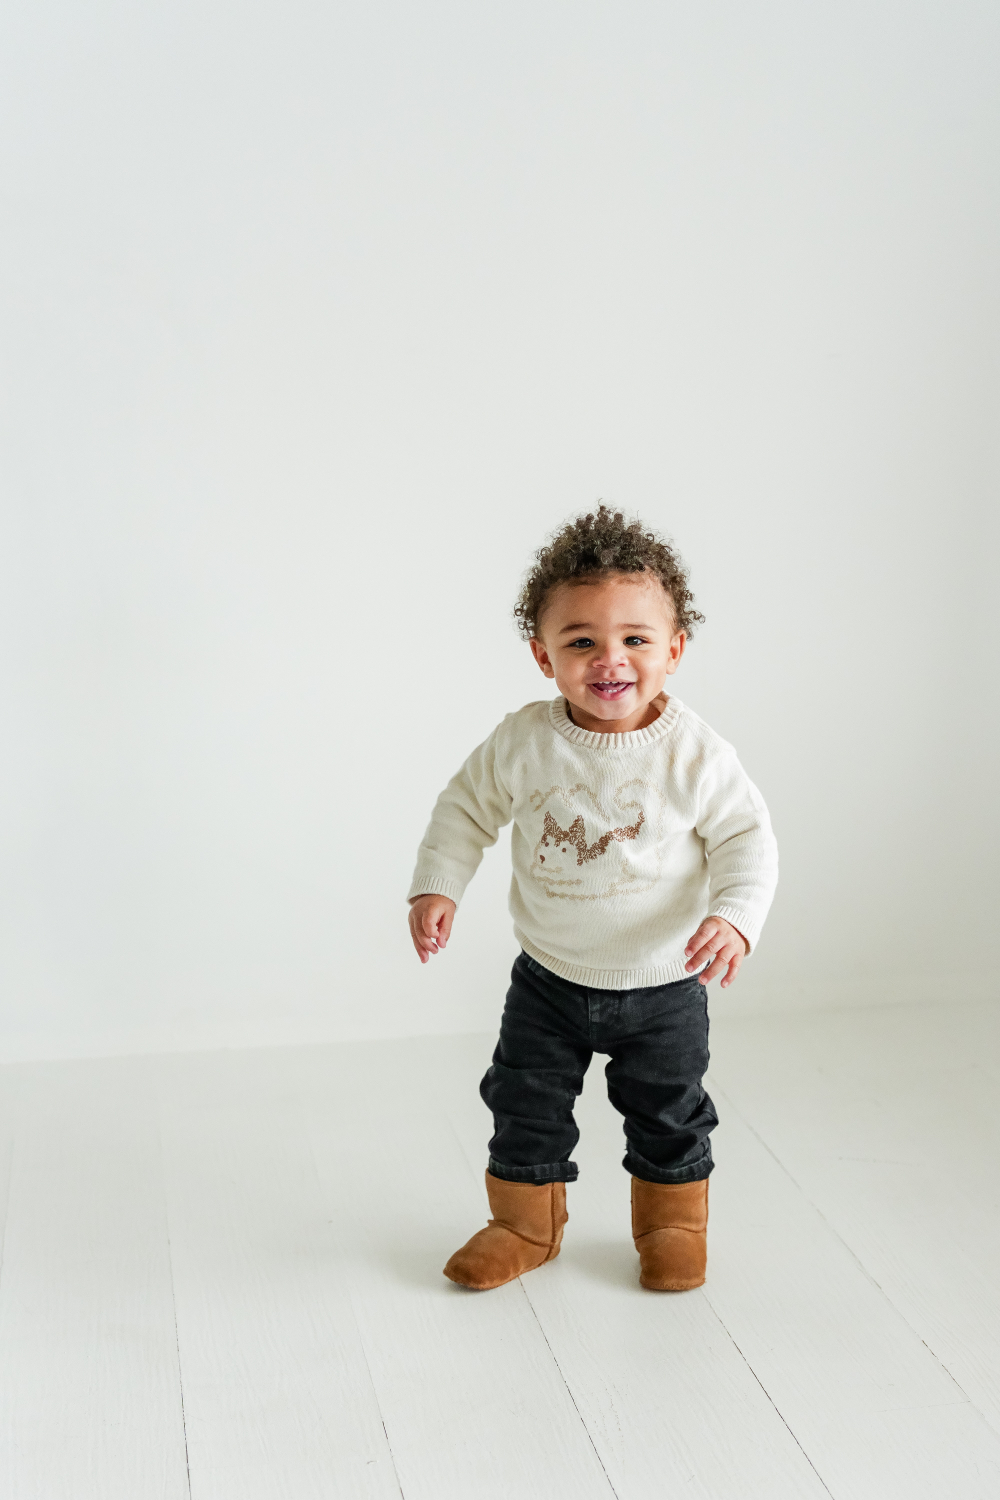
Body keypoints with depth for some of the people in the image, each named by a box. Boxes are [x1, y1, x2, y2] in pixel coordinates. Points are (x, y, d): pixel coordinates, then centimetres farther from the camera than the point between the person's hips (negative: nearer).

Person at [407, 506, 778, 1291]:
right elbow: (467, 807, -1)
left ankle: (674, 1221, 41)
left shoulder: (695, 755, -20)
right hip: (549, 978, 2)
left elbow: (747, 838, -12)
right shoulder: (524, 741, -15)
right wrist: (436, 887, -9)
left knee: (669, 1116, 15)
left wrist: (733, 916, -26)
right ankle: (525, 1223, 36)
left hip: (663, 984, -1)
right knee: (525, 1106, 13)